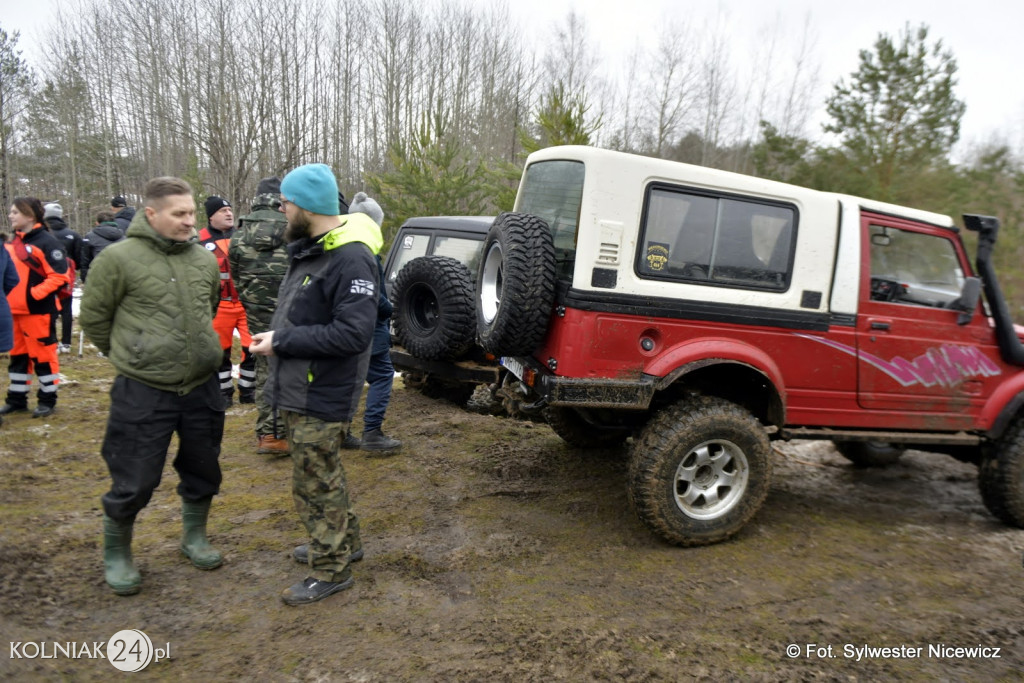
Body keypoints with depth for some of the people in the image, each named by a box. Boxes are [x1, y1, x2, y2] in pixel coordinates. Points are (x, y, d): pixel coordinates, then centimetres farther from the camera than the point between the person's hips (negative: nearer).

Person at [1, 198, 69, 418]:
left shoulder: (46, 242, -13)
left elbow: (59, 276, -18)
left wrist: (34, 294, -22)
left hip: (38, 311, -8)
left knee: (42, 355, 1)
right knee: (18, 355, 16)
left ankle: (47, 400, 12)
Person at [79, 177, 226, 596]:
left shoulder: (205, 259, 3)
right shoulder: (119, 258, -12)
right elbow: (93, 317, -2)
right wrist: (130, 355, 5)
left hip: (202, 388, 5)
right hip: (142, 394, -5)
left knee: (202, 471, 18)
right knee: (133, 482, 5)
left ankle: (194, 537, 41)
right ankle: (116, 554, 30)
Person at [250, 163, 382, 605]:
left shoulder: (350, 259, -22)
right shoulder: (308, 249, 9)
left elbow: (353, 333, -28)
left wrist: (282, 342, -23)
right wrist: (276, 335, 4)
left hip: (321, 399, -10)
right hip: (297, 390, 10)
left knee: (316, 485, 4)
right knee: (321, 477, 23)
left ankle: (331, 570, 21)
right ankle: (344, 541, 42)